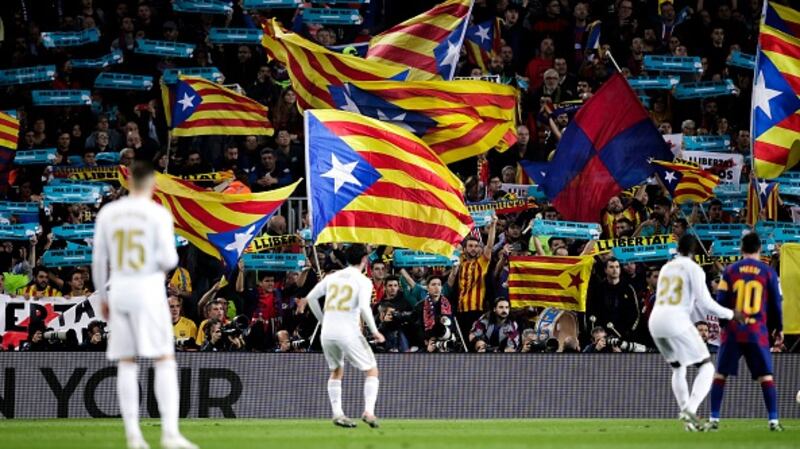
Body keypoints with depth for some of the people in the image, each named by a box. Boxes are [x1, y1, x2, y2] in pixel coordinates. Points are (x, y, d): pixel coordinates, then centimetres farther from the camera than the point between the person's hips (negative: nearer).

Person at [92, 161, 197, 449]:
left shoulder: (108, 213, 5)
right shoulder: (159, 214, -6)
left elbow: (98, 260, 8)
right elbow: (168, 259, -12)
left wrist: (103, 297, 19)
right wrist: (168, 261, 13)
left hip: (119, 290, 4)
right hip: (148, 289, -4)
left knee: (126, 363, 8)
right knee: (165, 361, -1)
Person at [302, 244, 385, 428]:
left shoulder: (332, 277, 13)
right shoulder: (363, 281, -3)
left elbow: (310, 297, 15)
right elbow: (364, 307, -16)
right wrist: (375, 332, -7)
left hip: (327, 332, 5)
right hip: (348, 333, -5)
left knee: (336, 371, 24)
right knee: (372, 370, 7)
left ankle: (337, 413, 12)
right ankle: (369, 411, -10)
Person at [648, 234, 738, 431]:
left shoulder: (666, 268, 19)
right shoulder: (693, 269, -1)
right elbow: (705, 302, -8)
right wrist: (730, 314, 3)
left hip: (655, 321, 6)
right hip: (677, 321, -6)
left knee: (678, 369, 25)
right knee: (706, 367, 2)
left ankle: (685, 410, 17)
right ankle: (690, 409, -17)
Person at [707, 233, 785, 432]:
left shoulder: (730, 270, 1)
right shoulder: (768, 272, 0)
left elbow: (720, 301, 0)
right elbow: (776, 304, 3)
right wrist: (778, 329, 16)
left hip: (733, 331, 0)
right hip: (758, 333, 0)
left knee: (720, 374, 9)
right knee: (766, 376, 5)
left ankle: (714, 419, 4)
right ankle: (773, 421, -2)